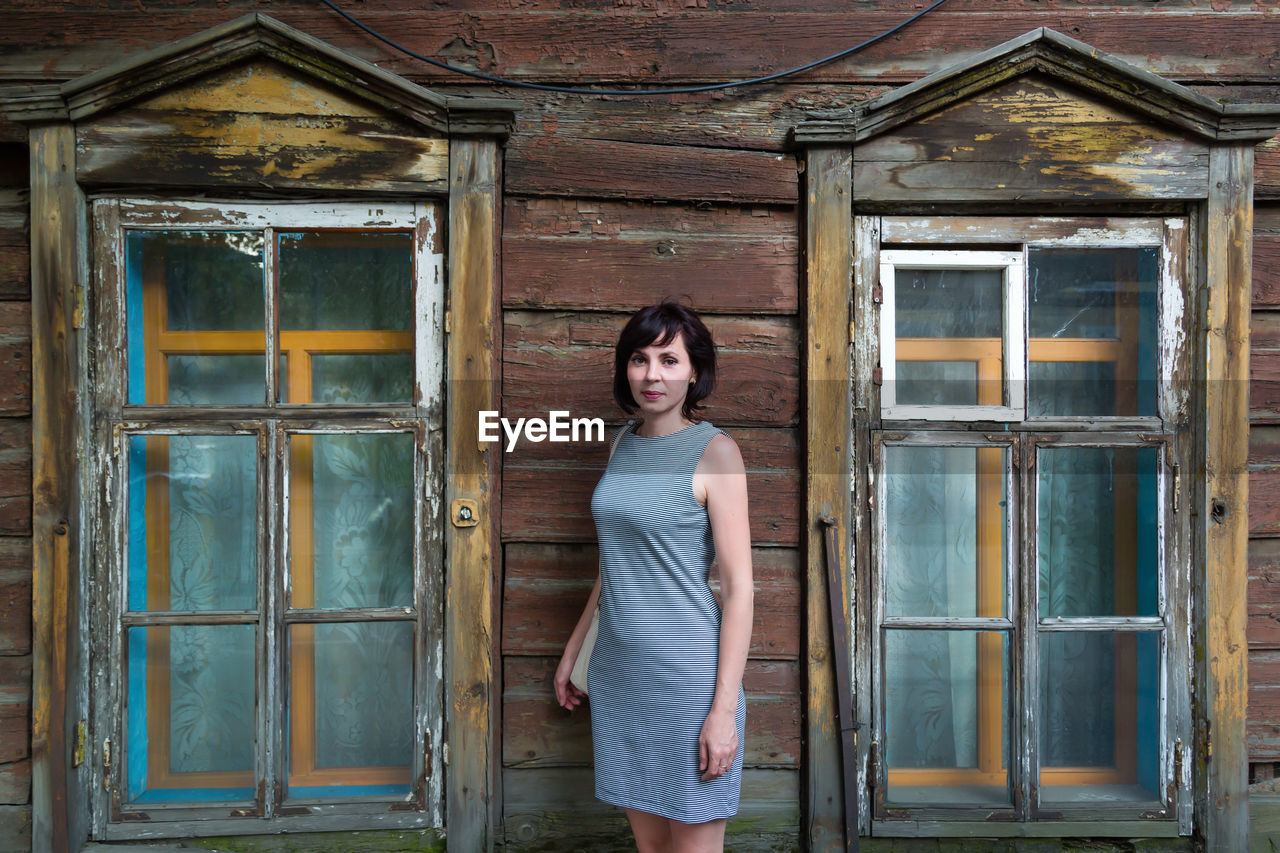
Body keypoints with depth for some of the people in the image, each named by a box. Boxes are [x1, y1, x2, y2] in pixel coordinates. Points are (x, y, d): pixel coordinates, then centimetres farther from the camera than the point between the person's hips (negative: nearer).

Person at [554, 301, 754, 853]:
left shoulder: (714, 451, -10)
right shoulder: (625, 441, 9)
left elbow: (738, 588, -13)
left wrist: (725, 709, -16)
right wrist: (573, 650, 21)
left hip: (687, 674, -6)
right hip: (617, 669, 6)